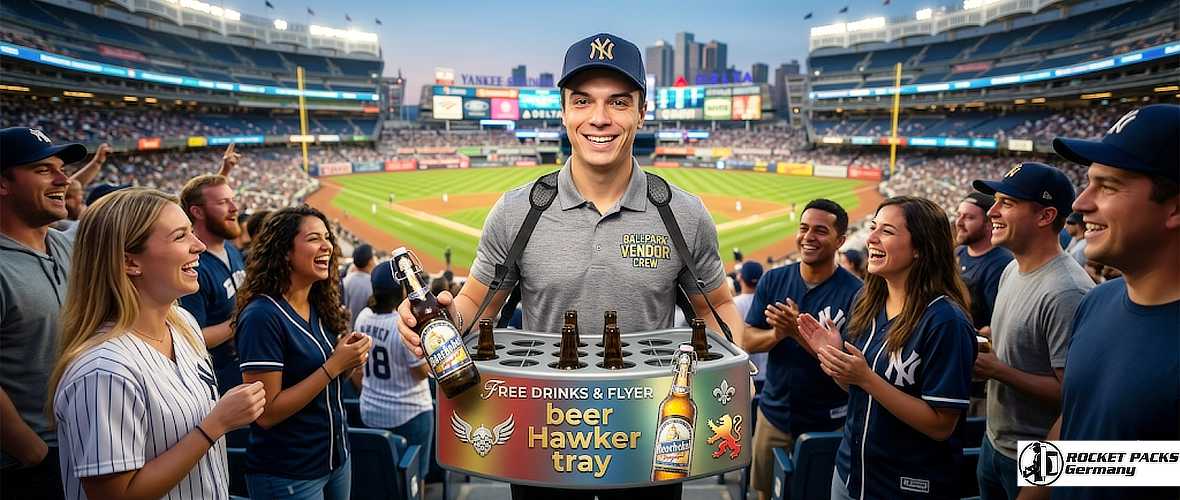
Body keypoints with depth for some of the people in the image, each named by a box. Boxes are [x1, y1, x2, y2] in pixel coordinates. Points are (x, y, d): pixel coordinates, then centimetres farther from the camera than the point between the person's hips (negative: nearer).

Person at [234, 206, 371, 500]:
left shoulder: (321, 308, 1)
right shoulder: (262, 316, -20)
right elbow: (266, 413, -22)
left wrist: (350, 360, -9)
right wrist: (333, 365, -23)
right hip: (287, 476, -7)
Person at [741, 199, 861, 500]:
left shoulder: (855, 292, -15)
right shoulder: (773, 280, -3)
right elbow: (746, 341, -4)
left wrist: (799, 331, -31)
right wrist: (777, 334, -24)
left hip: (828, 424, -4)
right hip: (773, 413, 4)